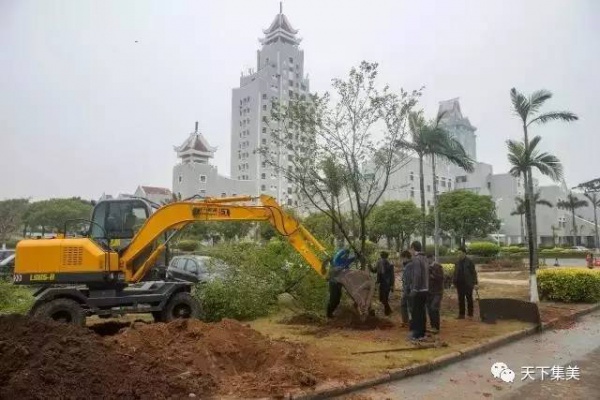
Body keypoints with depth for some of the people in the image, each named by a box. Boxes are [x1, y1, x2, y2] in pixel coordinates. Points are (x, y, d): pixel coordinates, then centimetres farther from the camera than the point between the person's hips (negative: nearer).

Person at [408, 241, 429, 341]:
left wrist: (414, 289, -19)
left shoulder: (416, 259, -15)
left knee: (416, 312, -1)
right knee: (422, 311, 14)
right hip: (425, 290, 8)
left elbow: (417, 275, -22)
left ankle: (417, 334, 3)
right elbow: (426, 274, 11)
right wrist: (426, 287, 14)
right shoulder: (424, 258, 10)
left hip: (418, 291, -8)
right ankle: (422, 332, 20)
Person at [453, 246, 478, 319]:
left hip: (468, 284, -4)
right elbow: (455, 273, 12)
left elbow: (473, 273, -7)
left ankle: (470, 314, 18)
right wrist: (454, 282, 8)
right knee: (461, 299, 7)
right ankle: (461, 314, 13)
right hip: (460, 284, 4)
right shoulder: (457, 263, 8)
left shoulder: (469, 262, -6)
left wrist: (475, 283, -12)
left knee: (469, 299, 7)